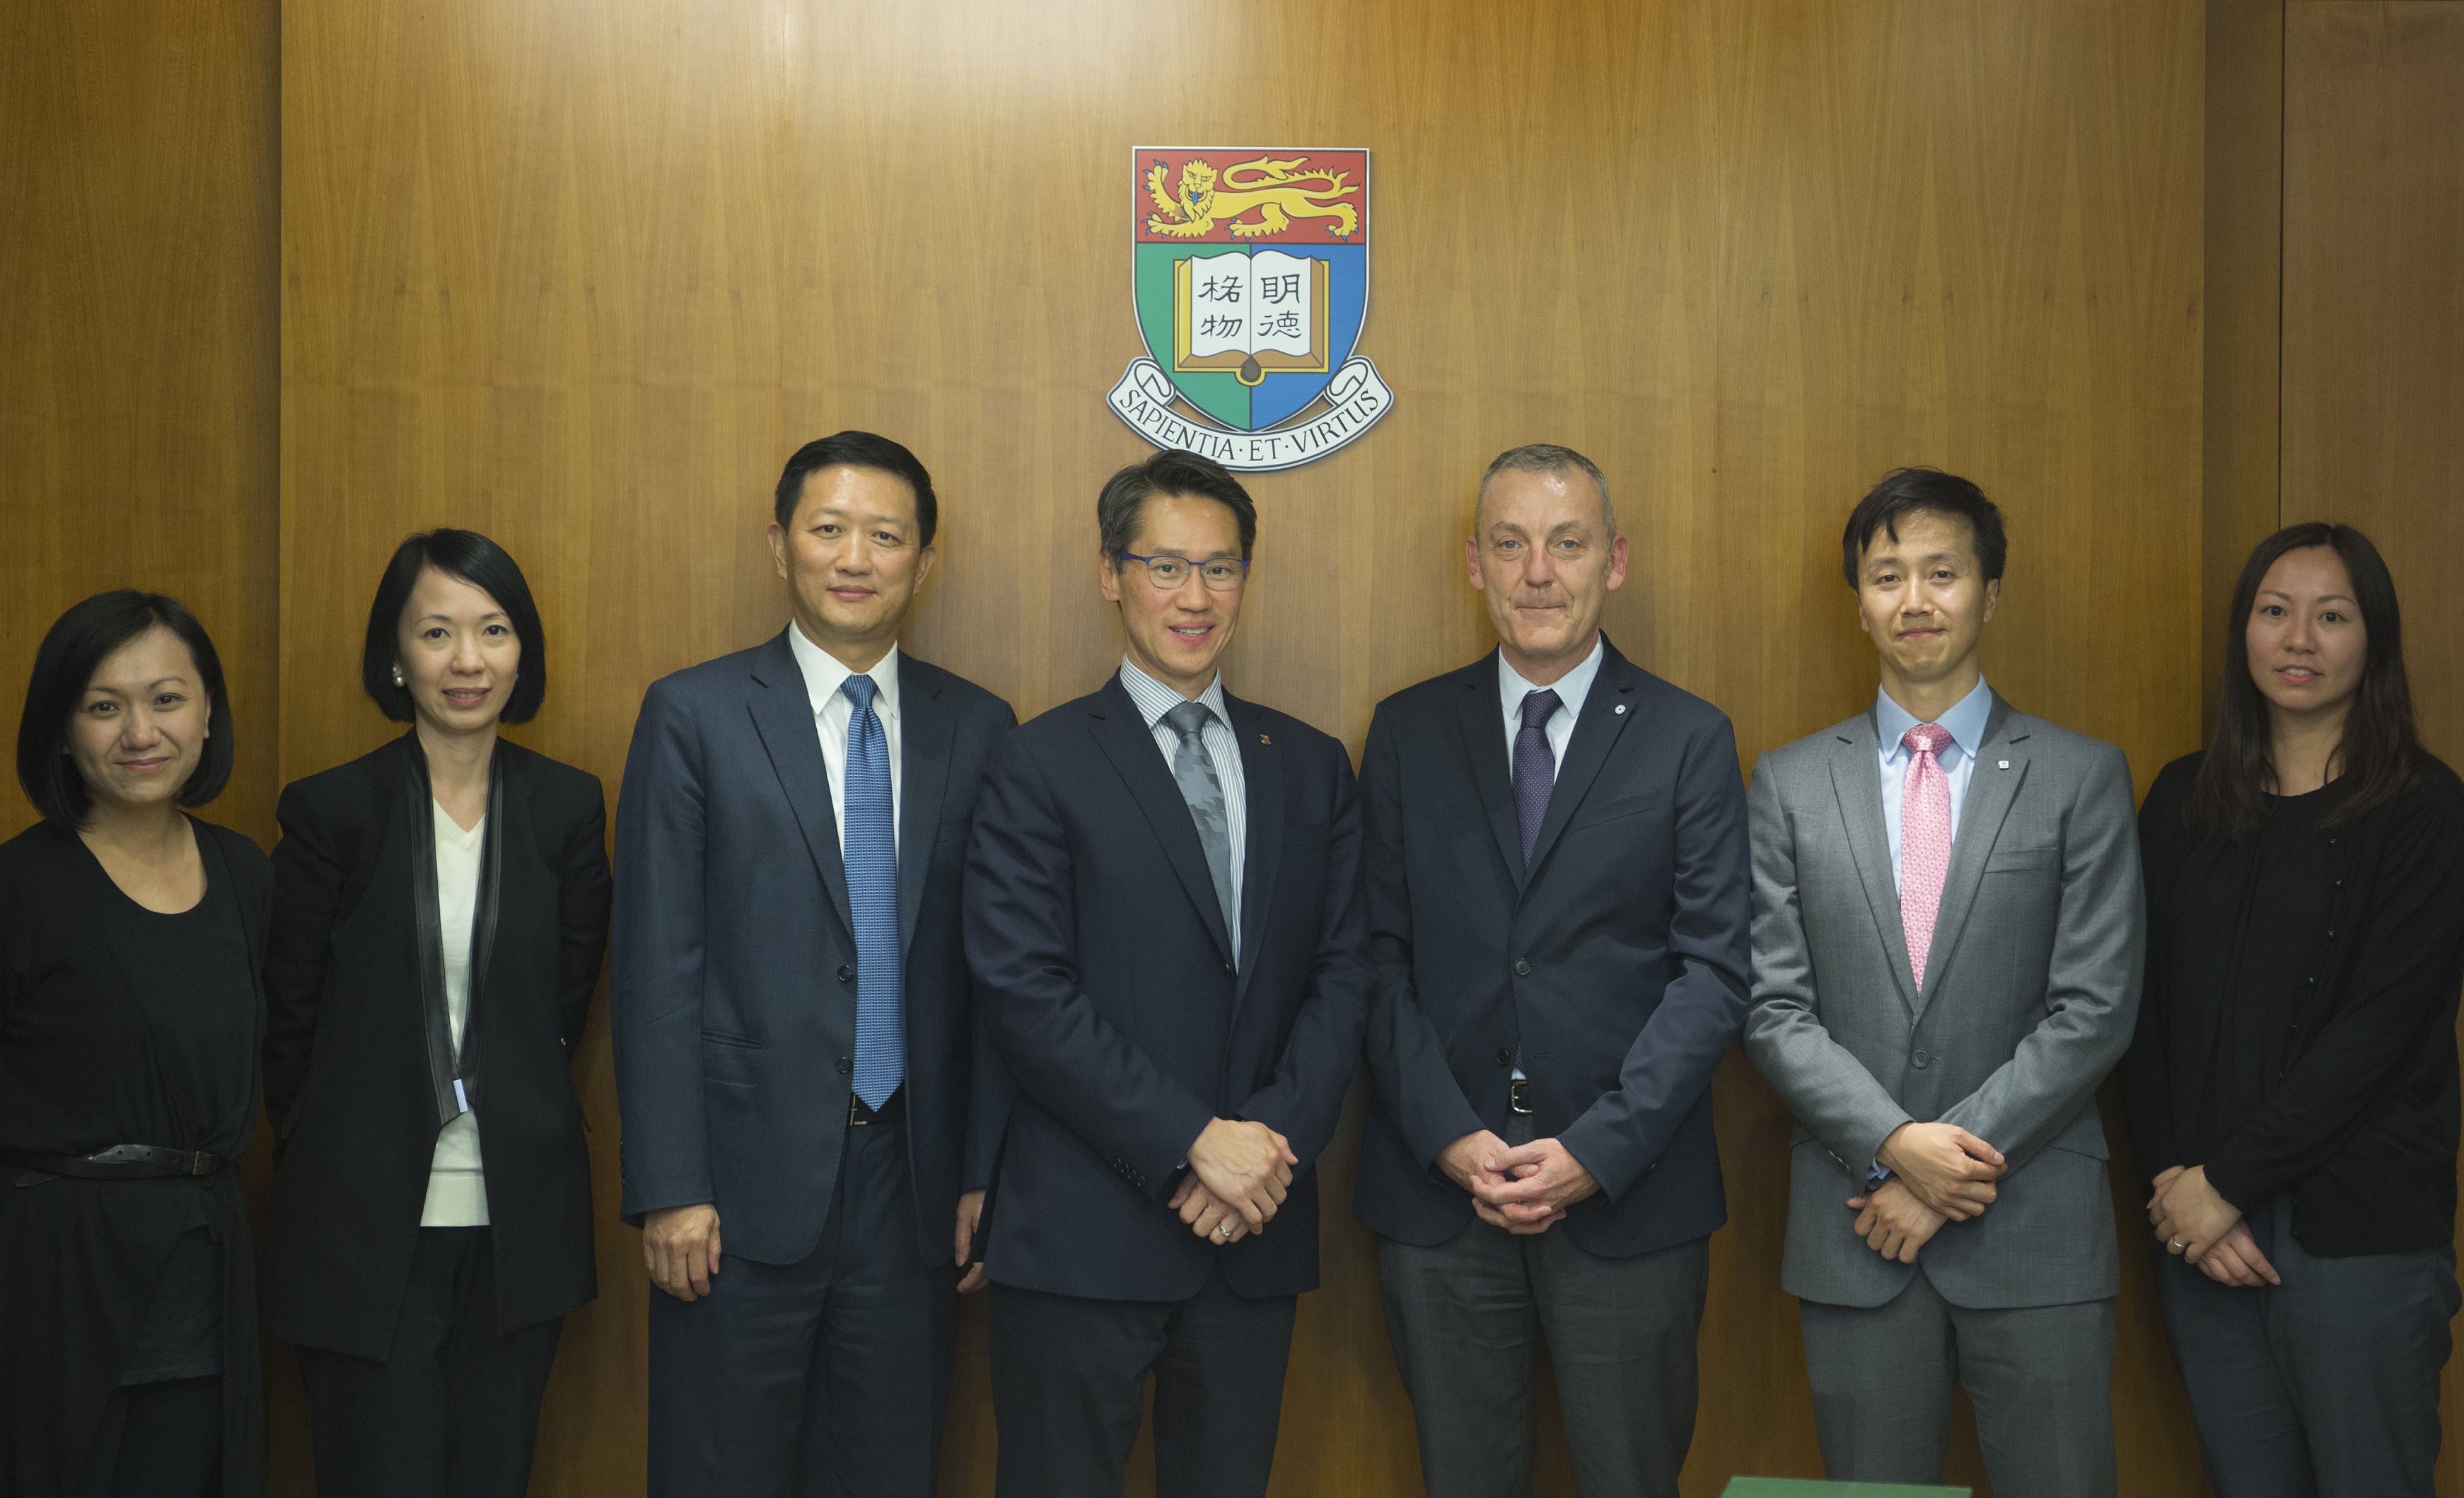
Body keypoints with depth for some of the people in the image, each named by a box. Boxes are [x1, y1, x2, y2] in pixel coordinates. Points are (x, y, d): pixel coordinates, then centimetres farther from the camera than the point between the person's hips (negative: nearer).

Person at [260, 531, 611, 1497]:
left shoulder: (567, 806, 1)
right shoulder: (330, 809, -6)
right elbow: (289, 1019, 1)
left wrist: (510, 1107, 6)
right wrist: (321, 1153, 6)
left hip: (518, 1219, 2)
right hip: (364, 1222, -2)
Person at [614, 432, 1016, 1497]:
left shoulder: (977, 728, 6)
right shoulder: (694, 715, -2)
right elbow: (656, 967, -4)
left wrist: (984, 1169, 3)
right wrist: (669, 1188, -9)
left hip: (912, 1179, 3)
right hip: (747, 1180, -2)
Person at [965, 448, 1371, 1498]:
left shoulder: (1312, 768, 11)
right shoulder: (1043, 766, -3)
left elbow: (1345, 973, 6)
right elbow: (1024, 992, -12)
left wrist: (1275, 1133, -10)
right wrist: (1196, 1141, -15)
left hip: (1256, 1231, 4)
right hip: (1085, 1237, -4)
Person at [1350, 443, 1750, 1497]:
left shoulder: (1691, 740, 1)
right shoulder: (1407, 732, 6)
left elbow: (1714, 967, -4)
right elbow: (1379, 954, 2)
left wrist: (1599, 1151, -13)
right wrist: (1450, 1137, -10)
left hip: (1628, 1197, -1)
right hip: (1438, 1187, 1)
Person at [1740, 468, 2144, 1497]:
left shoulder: (2082, 778, 2)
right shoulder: (1790, 784, 6)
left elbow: (2095, 1009, -5)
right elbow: (1775, 1010, 1)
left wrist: (1956, 1162, -11)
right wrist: (1897, 1145, -13)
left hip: (2037, 1229, -1)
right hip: (1854, 1230, 1)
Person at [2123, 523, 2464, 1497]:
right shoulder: (2183, 802, 10)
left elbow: (2379, 1028, -11)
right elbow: (2143, 1006, 6)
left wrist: (2231, 1181, -12)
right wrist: (2174, 1180, -6)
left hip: (2359, 1232, -3)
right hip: (2201, 1223, 4)